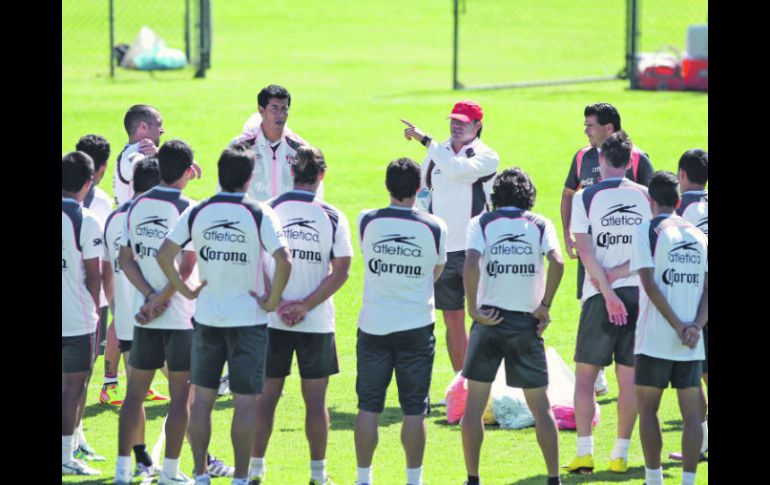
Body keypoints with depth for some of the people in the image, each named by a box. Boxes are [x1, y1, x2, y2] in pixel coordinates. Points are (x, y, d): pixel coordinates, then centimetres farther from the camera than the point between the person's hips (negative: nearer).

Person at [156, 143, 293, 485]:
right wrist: (272, 300, -8)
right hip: (248, 318, -3)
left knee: (203, 398, 11)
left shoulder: (197, 213, -1)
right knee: (246, 400, 2)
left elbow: (164, 254, -4)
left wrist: (185, 290, 6)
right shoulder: (259, 214, -10)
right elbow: (284, 261, -20)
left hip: (206, 317, 3)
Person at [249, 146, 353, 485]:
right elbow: (341, 271, -8)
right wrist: (305, 305, -10)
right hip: (318, 323, -1)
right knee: (315, 399, 7)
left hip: (272, 321, 1)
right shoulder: (333, 217, -4)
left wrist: (276, 303, -8)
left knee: (266, 396, 9)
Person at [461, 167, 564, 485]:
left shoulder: (481, 224, 1)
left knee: (474, 404, 8)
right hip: (526, 323, 1)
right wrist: (545, 306, -5)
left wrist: (473, 309, -9)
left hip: (489, 320, -1)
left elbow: (470, 265, -15)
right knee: (541, 406, 8)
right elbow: (557, 263, -14)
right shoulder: (540, 225, 3)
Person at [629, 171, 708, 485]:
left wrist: (678, 326, -11)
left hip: (655, 339, -4)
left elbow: (650, 284, -12)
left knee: (647, 406, 6)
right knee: (691, 412, 5)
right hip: (693, 343, 4)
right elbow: (707, 288, 5)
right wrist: (696, 326, -5)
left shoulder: (647, 232, -4)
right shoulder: (699, 236, 12)